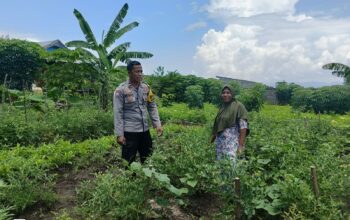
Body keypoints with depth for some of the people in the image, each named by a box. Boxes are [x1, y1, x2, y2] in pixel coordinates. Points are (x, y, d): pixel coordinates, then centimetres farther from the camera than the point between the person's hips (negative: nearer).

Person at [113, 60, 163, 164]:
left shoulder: (146, 88, 6)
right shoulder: (121, 90, -9)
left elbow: (152, 107, 11)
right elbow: (118, 113, -10)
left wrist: (158, 124, 0)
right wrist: (119, 134, -14)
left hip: (145, 130, 5)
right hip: (129, 132, -5)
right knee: (128, 163, 6)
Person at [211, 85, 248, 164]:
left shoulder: (238, 106, -4)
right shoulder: (222, 107, 14)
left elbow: (243, 126, -10)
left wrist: (241, 144, -16)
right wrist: (212, 139, 19)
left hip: (232, 141, -6)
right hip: (220, 141, 6)